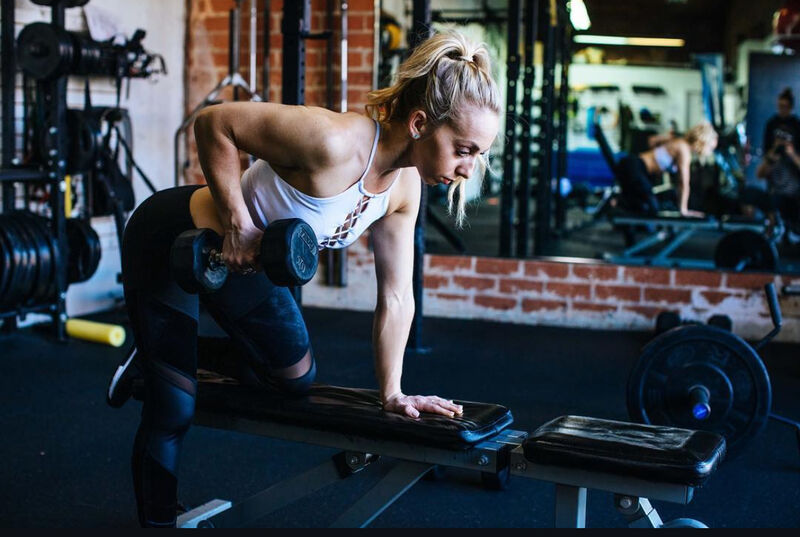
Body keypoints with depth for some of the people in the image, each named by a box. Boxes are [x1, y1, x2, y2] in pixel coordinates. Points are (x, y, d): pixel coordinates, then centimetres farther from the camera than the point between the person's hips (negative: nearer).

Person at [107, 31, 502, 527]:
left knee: (298, 379, 16)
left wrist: (393, 393, -8)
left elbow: (396, 299, -5)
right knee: (174, 412, -1)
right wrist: (237, 223, -27)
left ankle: (172, 361, 34)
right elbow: (214, 123, -29)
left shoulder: (404, 187, -11)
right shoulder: (332, 142, -36)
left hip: (243, 262, 8)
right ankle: (158, 519, 24)